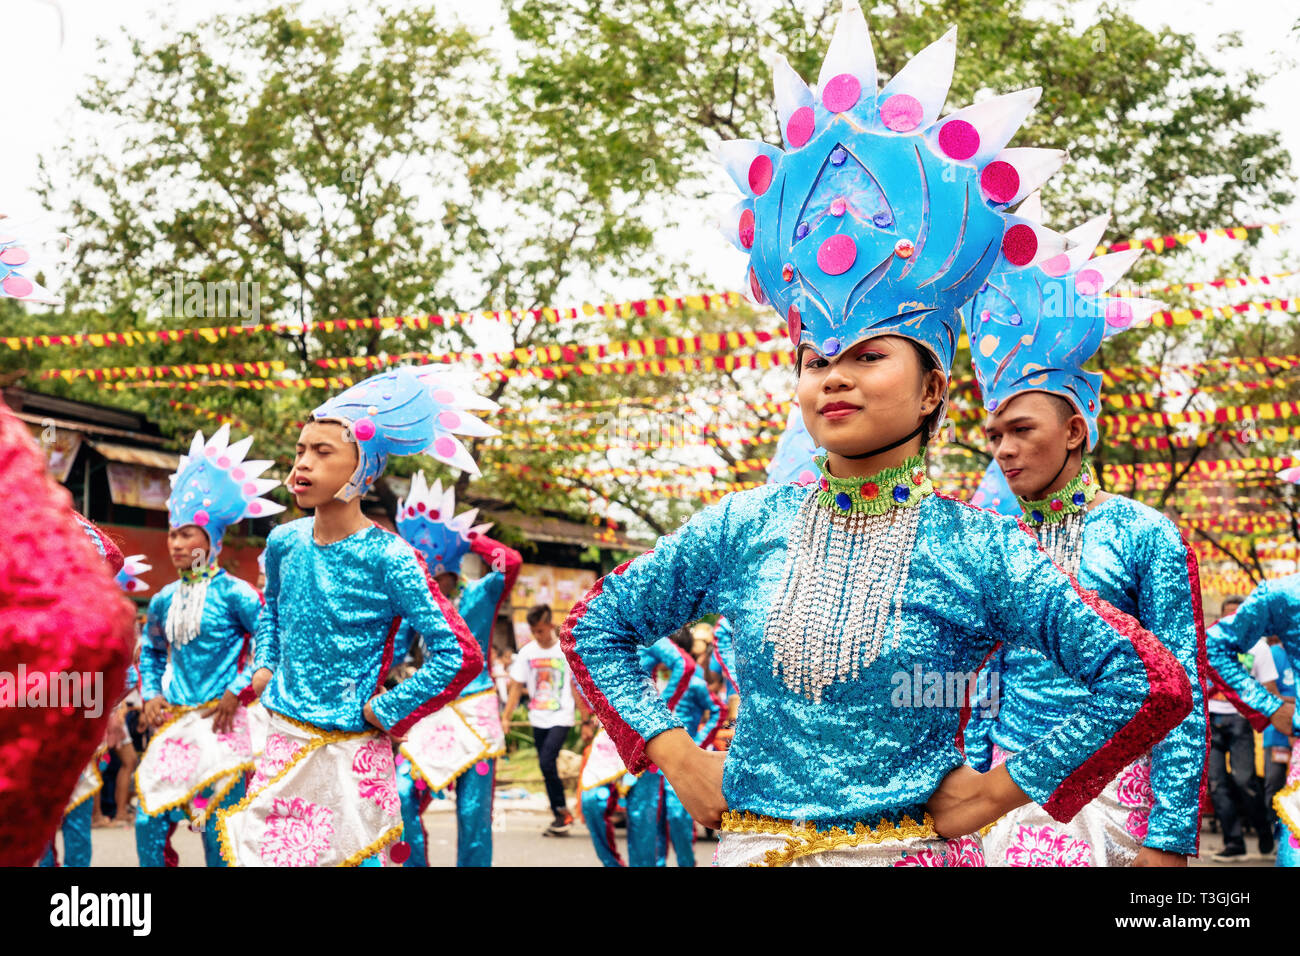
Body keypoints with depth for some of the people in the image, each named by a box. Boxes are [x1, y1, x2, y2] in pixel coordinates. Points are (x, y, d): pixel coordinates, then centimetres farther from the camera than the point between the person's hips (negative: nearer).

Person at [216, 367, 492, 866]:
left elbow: (460, 655, -21)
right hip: (283, 744, 5)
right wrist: (264, 666, 13)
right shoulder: (284, 542, 2)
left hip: (352, 753, -5)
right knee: (254, 854, 7)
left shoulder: (387, 558, -16)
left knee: (353, 856, 1)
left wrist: (385, 712, -14)